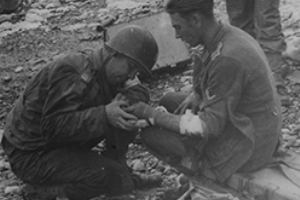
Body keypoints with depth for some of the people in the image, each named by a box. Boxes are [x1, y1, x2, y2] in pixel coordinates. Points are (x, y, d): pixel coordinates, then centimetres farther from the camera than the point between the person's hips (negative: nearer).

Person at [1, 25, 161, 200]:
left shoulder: (106, 72, 1)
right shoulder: (70, 73, -27)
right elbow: (54, 127, -34)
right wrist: (104, 115, -42)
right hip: (32, 156, -9)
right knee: (114, 178, -21)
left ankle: (124, 178, 13)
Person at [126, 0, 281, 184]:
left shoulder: (227, 60, -31)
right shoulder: (229, 36, 0)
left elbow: (208, 128, -27)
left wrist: (152, 114, -21)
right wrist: (197, 96, -2)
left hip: (240, 149, -9)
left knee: (151, 133, -5)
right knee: (169, 102, 17)